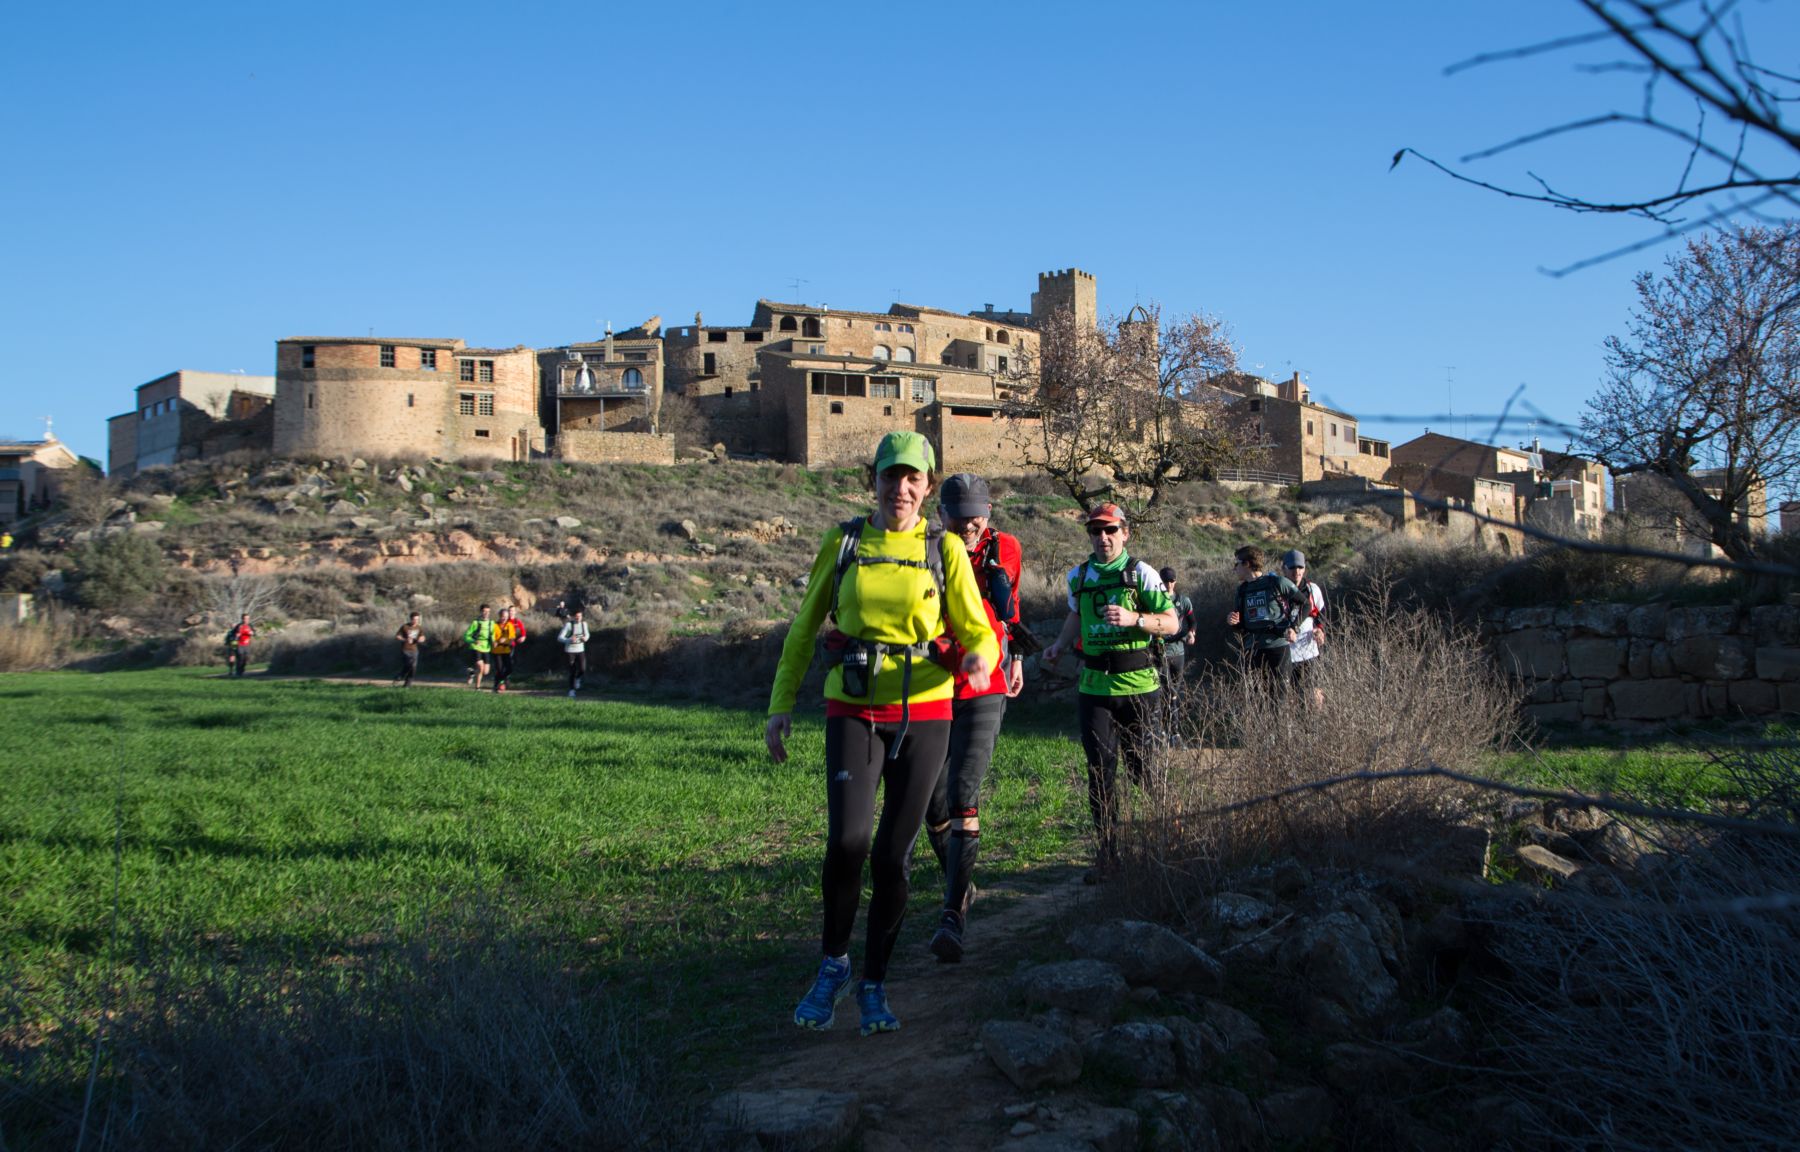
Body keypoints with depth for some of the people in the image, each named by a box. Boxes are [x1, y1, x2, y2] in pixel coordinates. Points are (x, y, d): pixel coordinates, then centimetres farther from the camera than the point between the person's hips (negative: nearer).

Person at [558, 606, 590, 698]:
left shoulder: (584, 623, -1)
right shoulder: (568, 624, -14)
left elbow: (587, 634, 17)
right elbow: (559, 638, -15)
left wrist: (585, 638, -8)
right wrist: (569, 640, -33)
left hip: (580, 650, 3)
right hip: (570, 651, -3)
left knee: (582, 670, -8)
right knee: (572, 672, -2)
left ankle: (577, 678, 27)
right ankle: (571, 690, 15)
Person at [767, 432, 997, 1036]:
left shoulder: (944, 550, 2)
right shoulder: (843, 542, 3)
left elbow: (978, 631, 0)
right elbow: (804, 628, 10)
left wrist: (981, 658, -24)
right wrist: (781, 705, 3)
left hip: (922, 715, 0)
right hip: (854, 712, 0)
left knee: (892, 858, 1)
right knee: (847, 839, -19)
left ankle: (873, 986, 19)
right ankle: (833, 964, 5)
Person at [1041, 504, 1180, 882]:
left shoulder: (1141, 573, -2)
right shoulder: (1078, 576, 11)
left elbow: (1172, 623, -5)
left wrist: (1134, 618, -20)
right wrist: (1059, 645, 16)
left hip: (1137, 685, -3)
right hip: (1094, 686, 3)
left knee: (1141, 765, 2)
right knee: (1100, 770, -3)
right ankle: (1106, 854, 1)